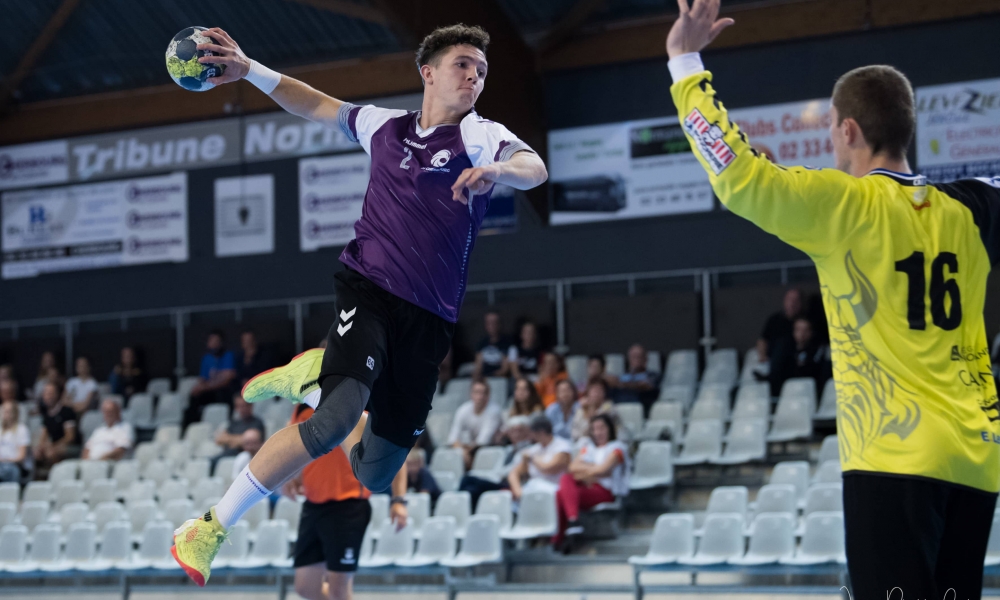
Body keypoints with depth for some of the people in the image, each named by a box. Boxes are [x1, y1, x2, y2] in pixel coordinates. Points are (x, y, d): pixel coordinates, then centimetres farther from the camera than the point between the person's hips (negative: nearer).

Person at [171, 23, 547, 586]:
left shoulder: (481, 135, 1)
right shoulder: (385, 124, 10)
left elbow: (534, 167, -21)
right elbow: (318, 105, 27)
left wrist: (498, 170, -43)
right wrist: (250, 69, 18)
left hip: (430, 322, 1)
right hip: (369, 291, -1)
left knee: (374, 475, 5)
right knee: (335, 421, -28)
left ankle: (315, 374, 30)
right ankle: (210, 529, -17)